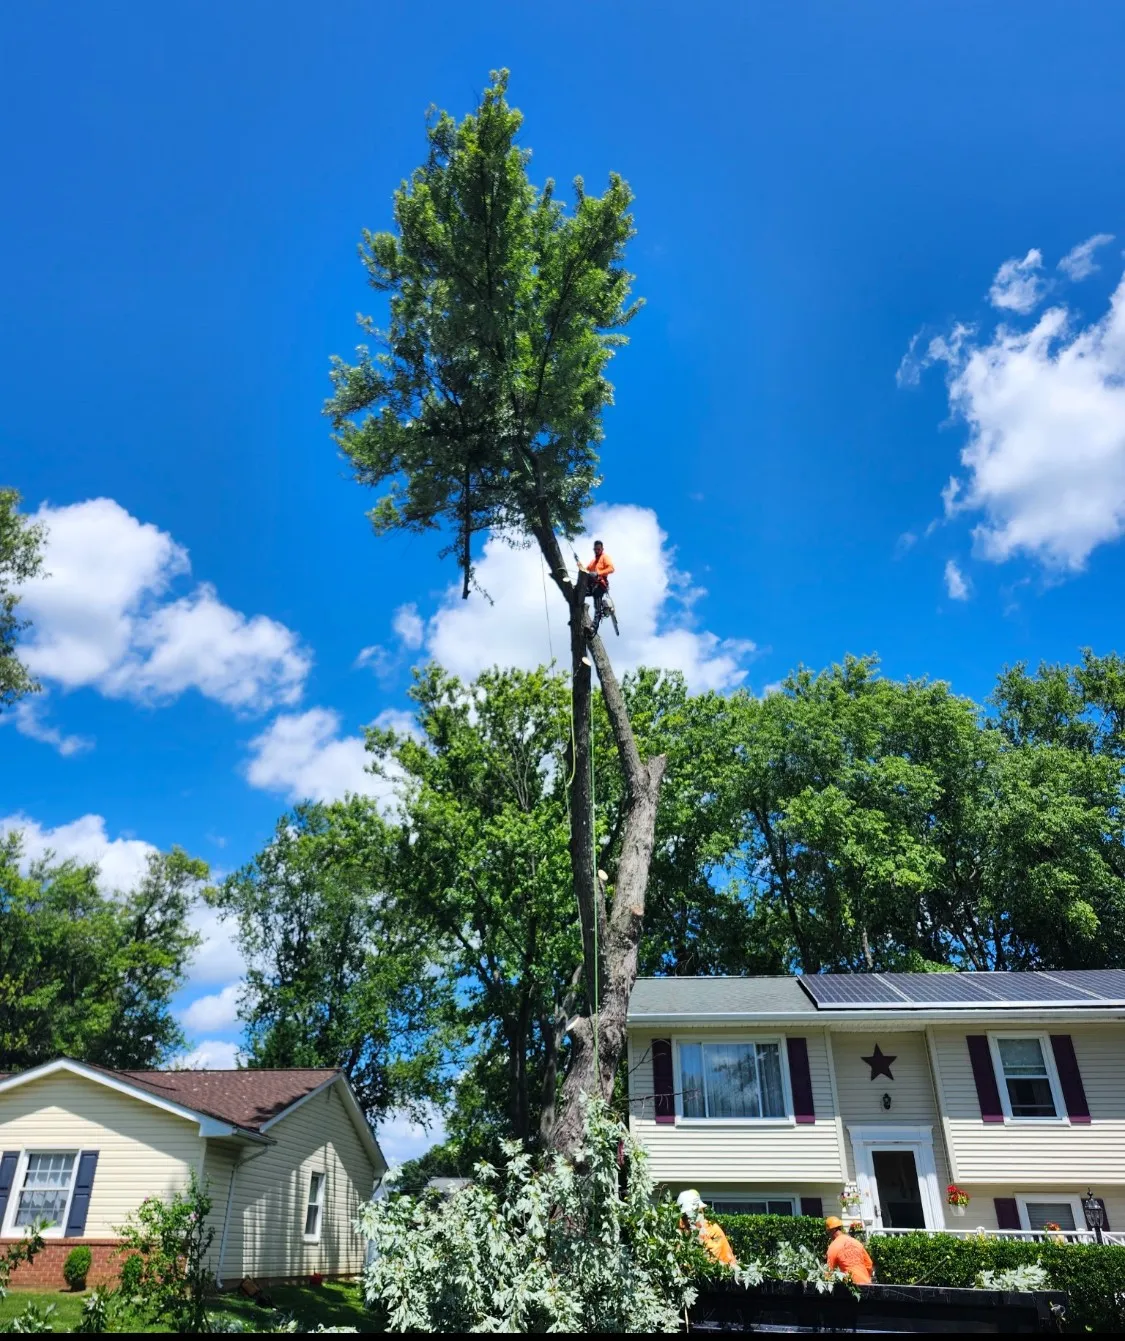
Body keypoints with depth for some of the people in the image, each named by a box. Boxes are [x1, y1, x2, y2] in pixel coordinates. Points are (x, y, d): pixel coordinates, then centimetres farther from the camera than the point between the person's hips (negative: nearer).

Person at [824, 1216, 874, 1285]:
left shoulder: (833, 1247, -5)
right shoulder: (856, 1242, 11)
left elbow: (830, 1270, -3)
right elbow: (869, 1265, 16)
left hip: (852, 1284, -6)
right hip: (866, 1283, 6)